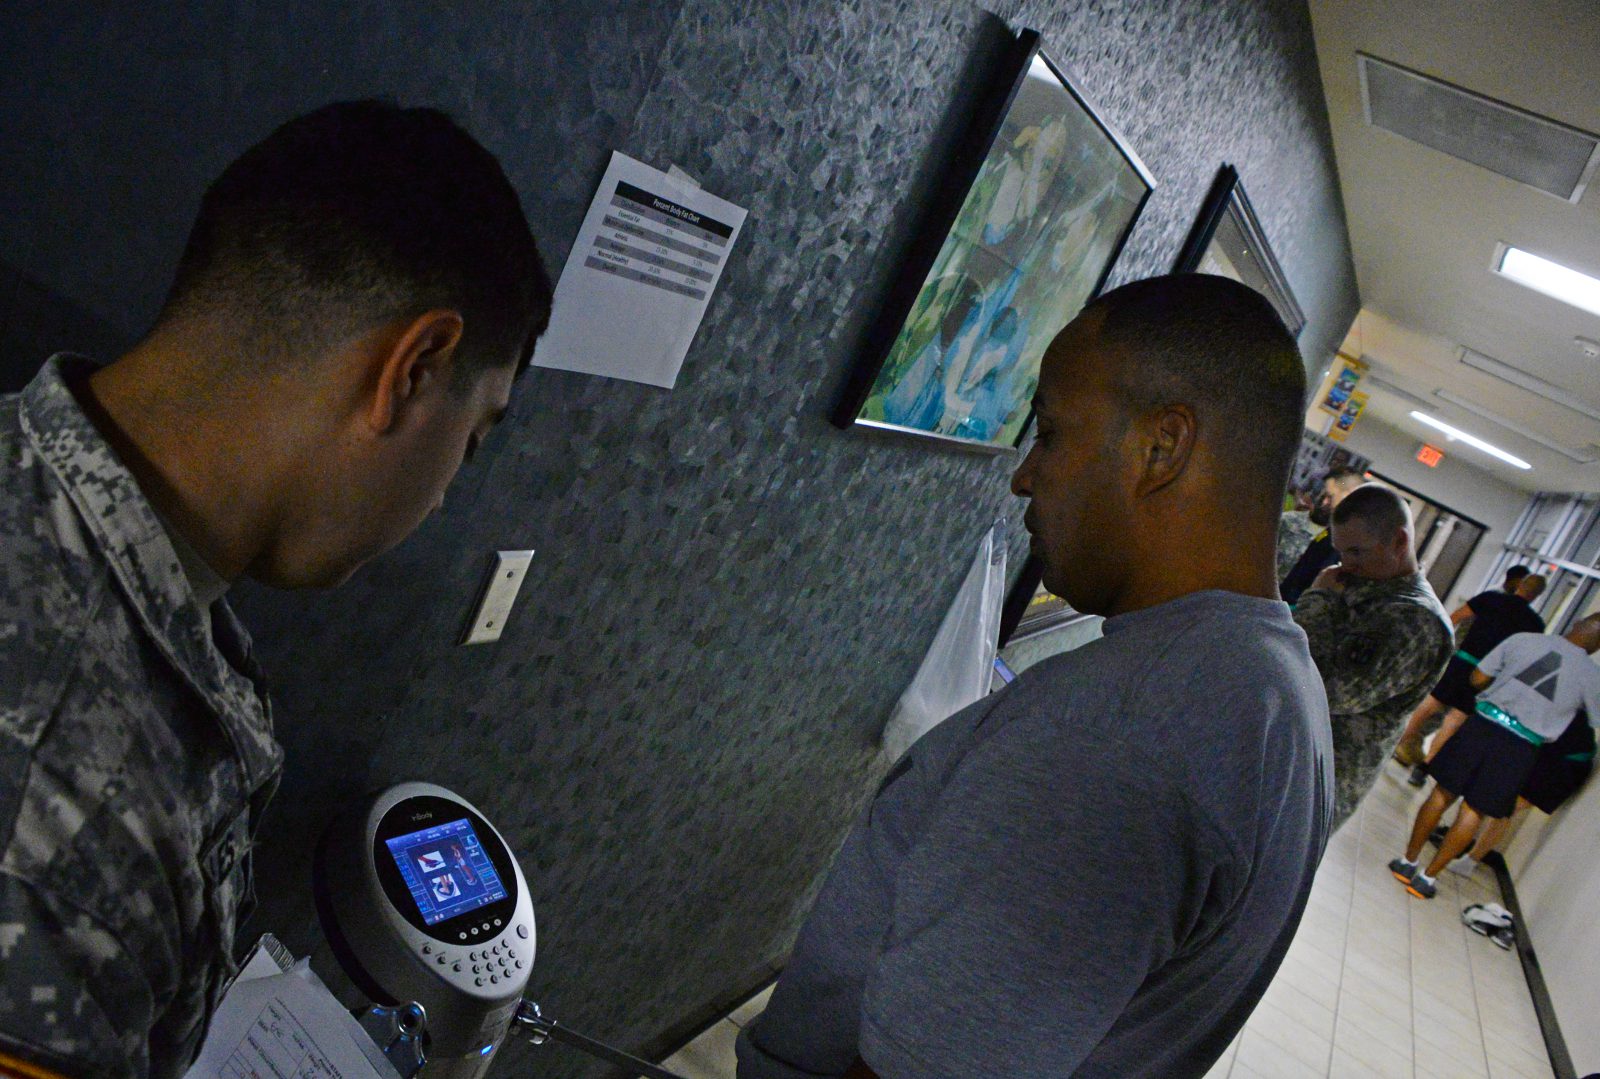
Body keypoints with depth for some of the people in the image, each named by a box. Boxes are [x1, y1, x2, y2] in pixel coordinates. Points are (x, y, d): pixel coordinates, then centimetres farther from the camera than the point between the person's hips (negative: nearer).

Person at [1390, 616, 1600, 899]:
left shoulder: (1523, 640, 1)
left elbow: (1477, 679, 5)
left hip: (1481, 725, 1)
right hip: (1519, 748, -1)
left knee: (1442, 793, 13)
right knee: (1474, 811, 9)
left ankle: (1408, 862, 21)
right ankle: (1426, 878, 13)